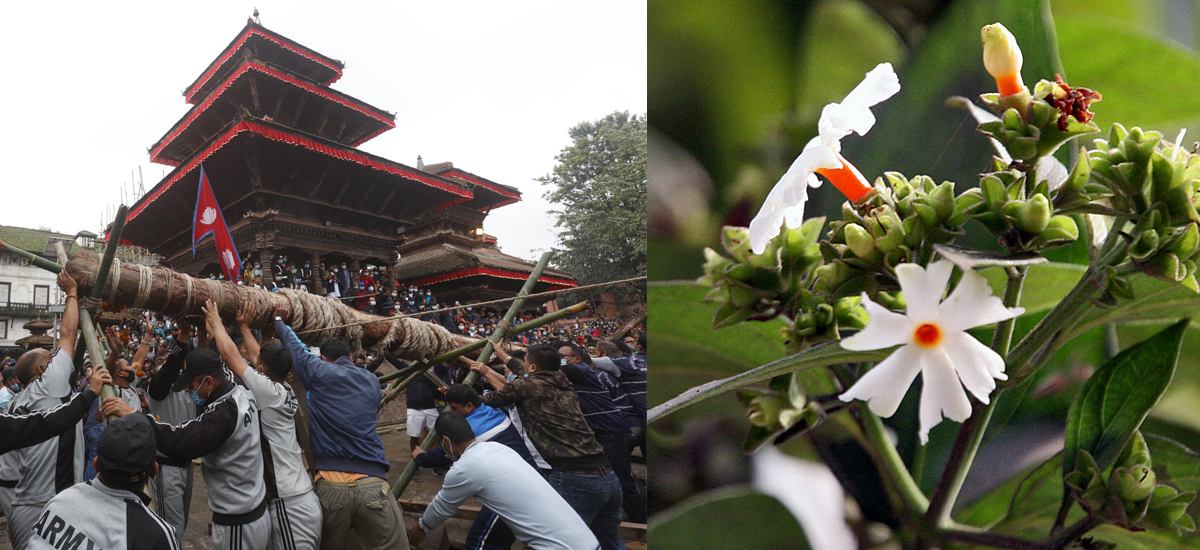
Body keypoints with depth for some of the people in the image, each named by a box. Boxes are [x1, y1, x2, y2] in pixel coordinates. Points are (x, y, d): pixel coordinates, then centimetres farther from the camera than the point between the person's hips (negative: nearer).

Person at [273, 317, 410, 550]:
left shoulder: (319, 373, 6)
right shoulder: (372, 381, 15)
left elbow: (293, 343, 23)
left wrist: (278, 322, 43)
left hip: (330, 485, 0)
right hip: (372, 486, 0)